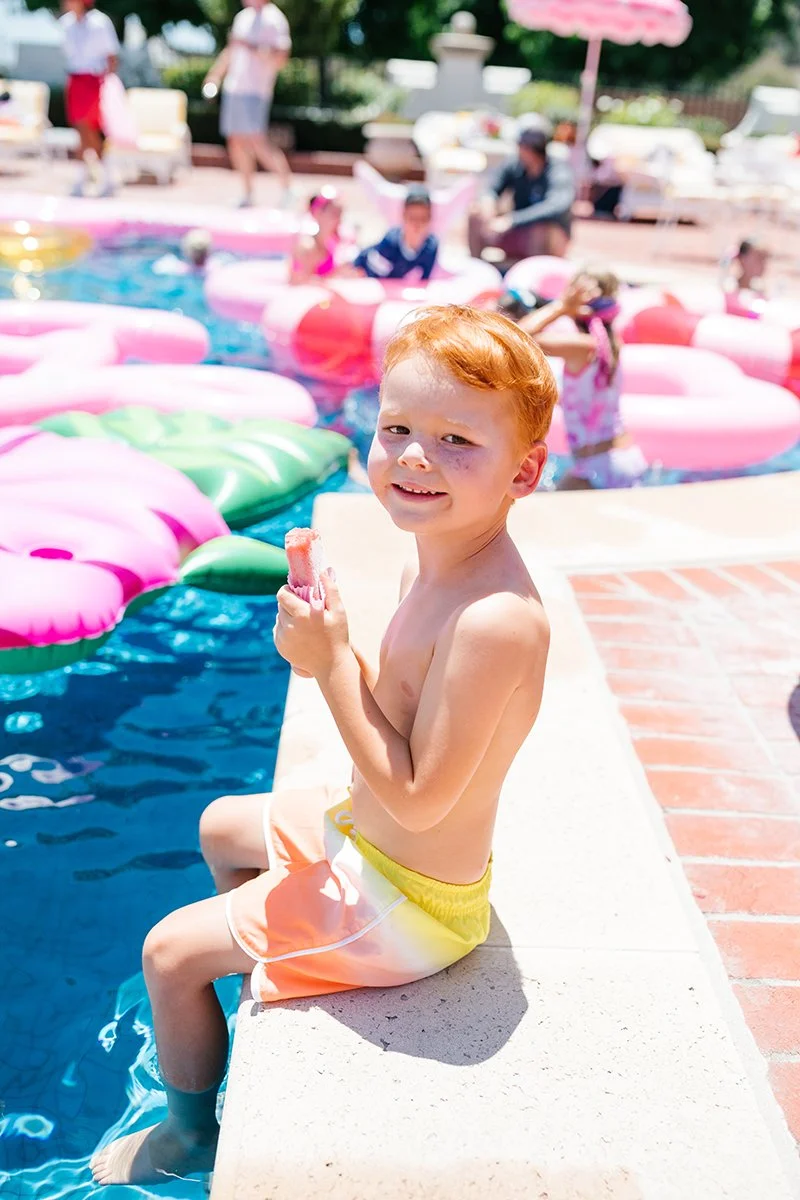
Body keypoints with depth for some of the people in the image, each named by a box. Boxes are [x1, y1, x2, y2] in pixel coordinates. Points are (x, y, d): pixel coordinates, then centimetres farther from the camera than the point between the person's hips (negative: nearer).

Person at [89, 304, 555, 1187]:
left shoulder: (493, 618, -35)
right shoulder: (435, 562, -6)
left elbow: (418, 797, -30)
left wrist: (332, 663, -27)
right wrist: (327, 640, -14)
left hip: (407, 901, -9)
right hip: (366, 835, 9)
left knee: (170, 952, 3)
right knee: (221, 825, 29)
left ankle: (191, 1133, 32)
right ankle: (265, 977, 50)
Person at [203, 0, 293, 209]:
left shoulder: (274, 20, -6)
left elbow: (280, 59, -16)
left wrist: (251, 48, -22)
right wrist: (216, 73, 20)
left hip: (255, 90, -8)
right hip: (233, 87, 8)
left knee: (257, 141, -15)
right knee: (236, 140, 6)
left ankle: (287, 184, -2)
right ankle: (247, 192, 13)